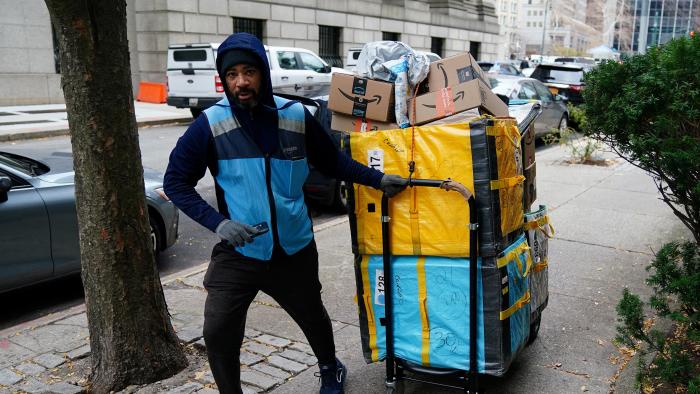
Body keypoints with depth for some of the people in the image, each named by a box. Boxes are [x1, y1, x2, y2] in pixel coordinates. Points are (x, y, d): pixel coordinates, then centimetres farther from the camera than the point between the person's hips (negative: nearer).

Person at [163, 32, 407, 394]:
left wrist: (378, 179, -1)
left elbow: (332, 161, 6)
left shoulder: (297, 117, -8)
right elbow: (176, 182, -7)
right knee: (218, 333, -10)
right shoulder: (210, 125, -13)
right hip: (237, 254, -1)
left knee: (312, 317, 21)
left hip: (295, 250, 2)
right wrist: (217, 222, -19)